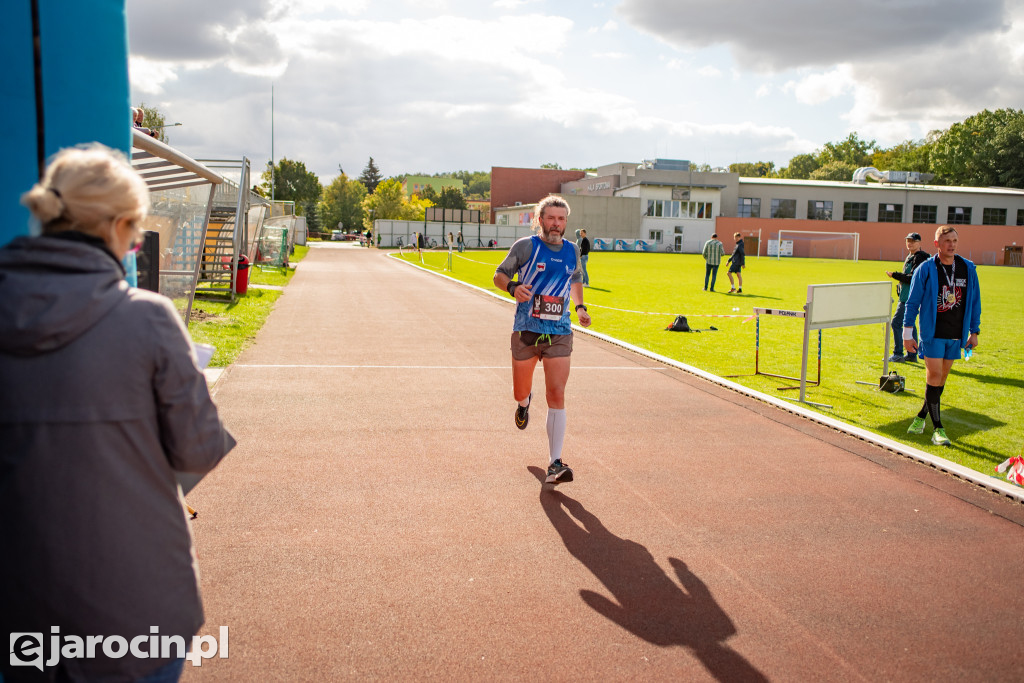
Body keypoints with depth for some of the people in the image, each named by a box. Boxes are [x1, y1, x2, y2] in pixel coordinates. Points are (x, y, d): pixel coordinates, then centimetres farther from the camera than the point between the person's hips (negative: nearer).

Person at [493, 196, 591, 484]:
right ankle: (525, 401, 52)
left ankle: (555, 464, -6)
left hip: (559, 334, 1)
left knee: (557, 395, -9)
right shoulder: (525, 246, -4)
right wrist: (513, 287, -19)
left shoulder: (572, 251, 8)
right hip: (525, 331, -1)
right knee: (520, 392, 10)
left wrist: (580, 306, 10)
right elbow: (499, 275, 3)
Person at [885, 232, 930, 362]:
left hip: (910, 297, -10)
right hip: (906, 296, 10)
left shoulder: (920, 258, -14)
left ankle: (898, 354, -9)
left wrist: (894, 275, -18)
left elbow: (912, 278, -21)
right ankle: (912, 355, 18)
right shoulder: (910, 257, 17)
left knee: (896, 322, -11)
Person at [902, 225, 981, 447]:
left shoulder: (968, 269, 4)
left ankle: (922, 416, 27)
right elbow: (912, 303, -2)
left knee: (941, 377, 9)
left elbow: (974, 301, 12)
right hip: (932, 333, -4)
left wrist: (974, 331, 10)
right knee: (934, 375, -9)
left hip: (957, 335, 4)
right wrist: (907, 333, -4)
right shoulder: (926, 269, -6)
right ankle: (937, 429, -6)